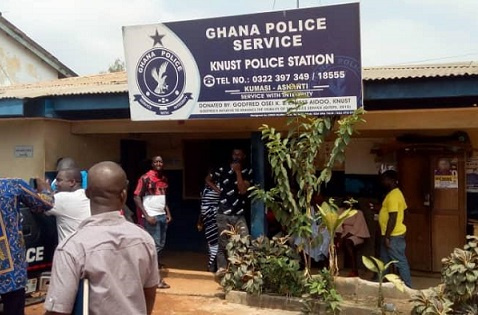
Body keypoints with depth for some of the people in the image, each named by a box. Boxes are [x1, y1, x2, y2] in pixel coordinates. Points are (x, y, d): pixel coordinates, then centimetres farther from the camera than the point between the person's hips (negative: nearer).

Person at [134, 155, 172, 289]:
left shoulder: (164, 179, 12)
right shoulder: (145, 178, -9)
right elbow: (137, 198, -10)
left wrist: (168, 213, 9)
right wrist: (147, 216, -14)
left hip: (163, 216, 7)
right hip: (151, 217, -7)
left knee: (161, 245, 7)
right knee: (155, 246, -6)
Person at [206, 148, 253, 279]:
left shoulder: (248, 172, 2)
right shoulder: (223, 169, 3)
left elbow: (243, 190, -10)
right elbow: (208, 179, 18)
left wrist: (238, 171, -13)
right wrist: (218, 190, 4)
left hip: (239, 215, 0)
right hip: (223, 214, 0)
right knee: (223, 244, 5)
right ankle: (221, 269, 13)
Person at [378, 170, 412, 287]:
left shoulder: (392, 195, -21)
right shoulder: (396, 193, 11)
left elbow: (392, 218, -24)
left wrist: (387, 237, -22)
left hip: (393, 235, -11)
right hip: (392, 234, 11)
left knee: (400, 261, -2)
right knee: (384, 260, 19)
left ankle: (407, 287, 6)